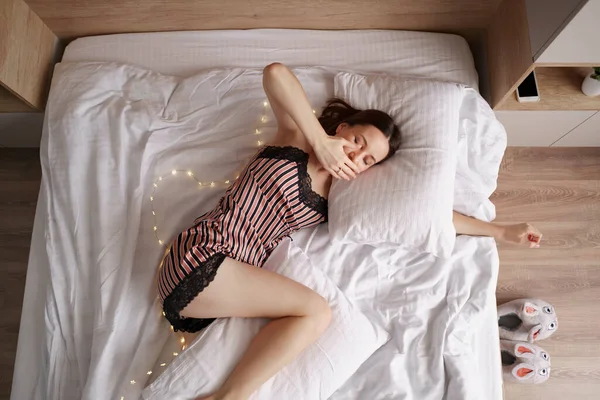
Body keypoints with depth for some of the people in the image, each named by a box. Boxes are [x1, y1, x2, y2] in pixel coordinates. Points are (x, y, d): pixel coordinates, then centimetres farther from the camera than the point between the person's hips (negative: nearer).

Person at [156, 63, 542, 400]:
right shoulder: (300, 136, 1)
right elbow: (275, 73, -17)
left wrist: (500, 231, 13)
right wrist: (319, 139, -17)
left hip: (237, 277, 6)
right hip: (200, 258, -6)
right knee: (316, 311, -18)